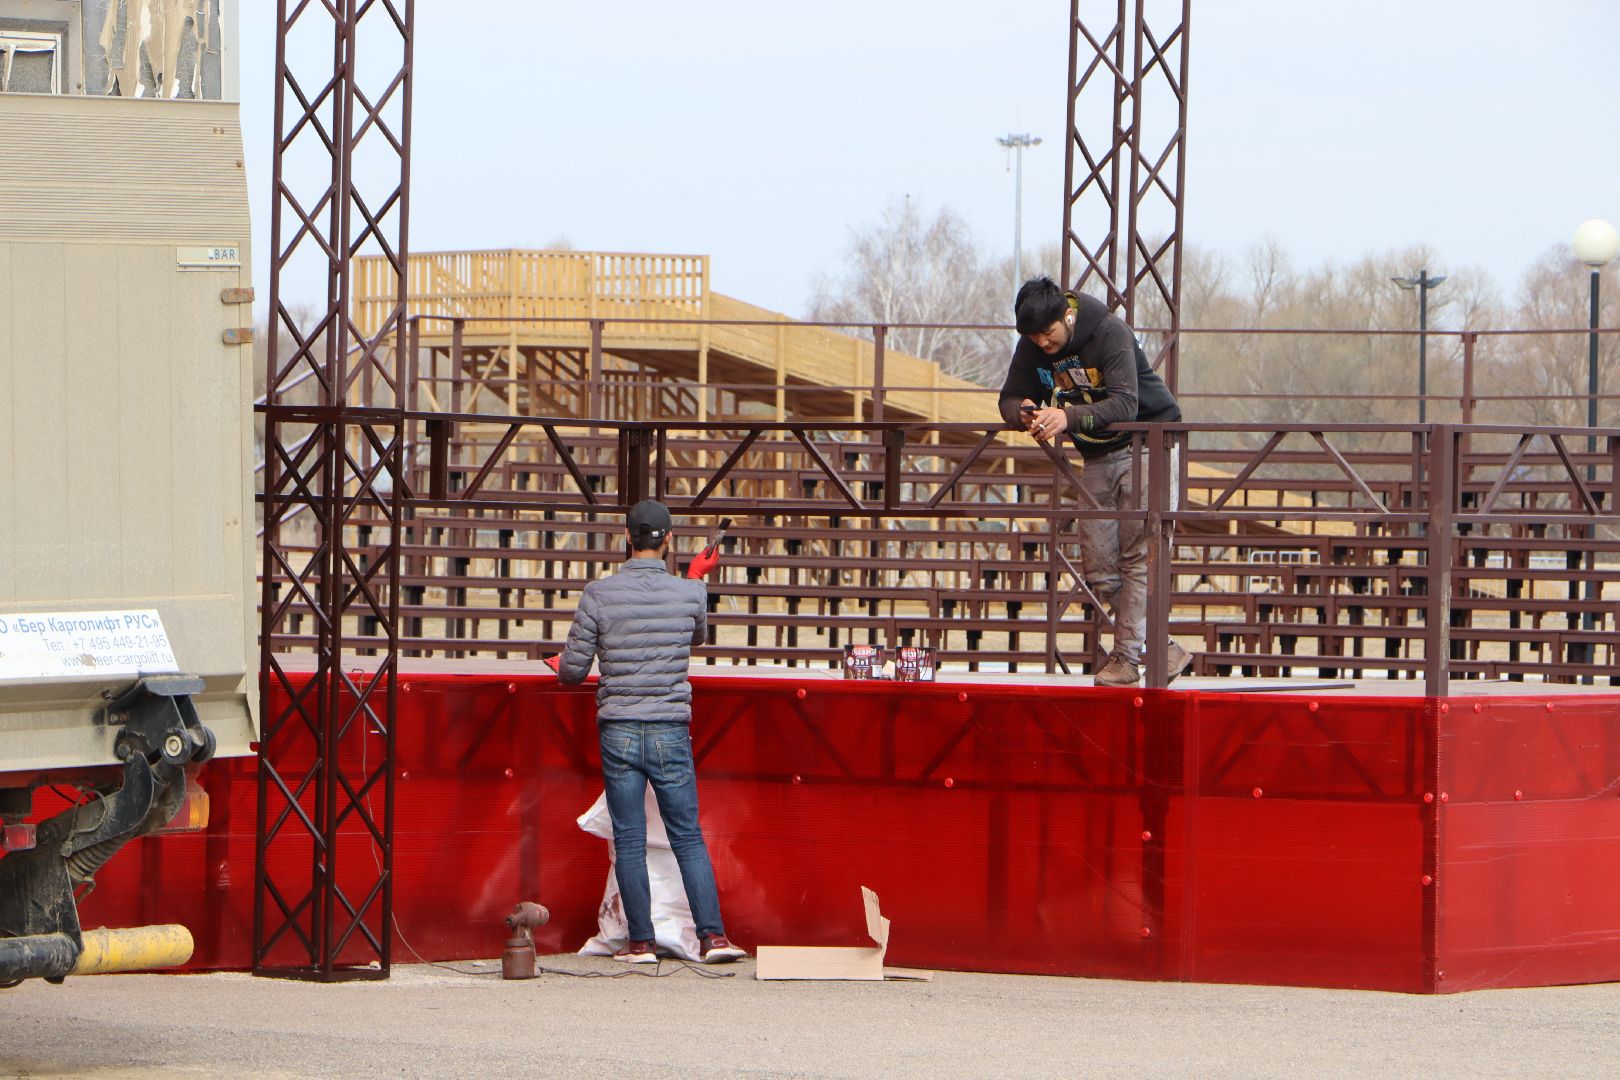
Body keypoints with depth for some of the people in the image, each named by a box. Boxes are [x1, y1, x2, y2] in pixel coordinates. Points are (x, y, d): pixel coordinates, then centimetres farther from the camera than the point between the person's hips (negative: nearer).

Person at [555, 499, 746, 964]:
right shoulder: (690, 594, -4)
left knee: (629, 841, 4)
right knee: (688, 837, 7)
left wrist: (561, 664, 22)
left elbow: (573, 670, -3)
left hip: (618, 733, -1)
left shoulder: (598, 595, -7)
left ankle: (641, 941, 4)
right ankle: (712, 934, -2)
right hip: (671, 733, 1)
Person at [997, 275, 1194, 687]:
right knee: (1100, 572, 2)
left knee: (1138, 556, -15)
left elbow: (1125, 404, -36)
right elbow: (1010, 399, -2)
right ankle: (1163, 652, 11)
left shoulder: (1109, 332, -25)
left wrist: (1069, 417, -52)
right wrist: (1024, 412, -27)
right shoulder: (1032, 346, -6)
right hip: (1097, 457, 7)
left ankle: (1127, 657, -13)